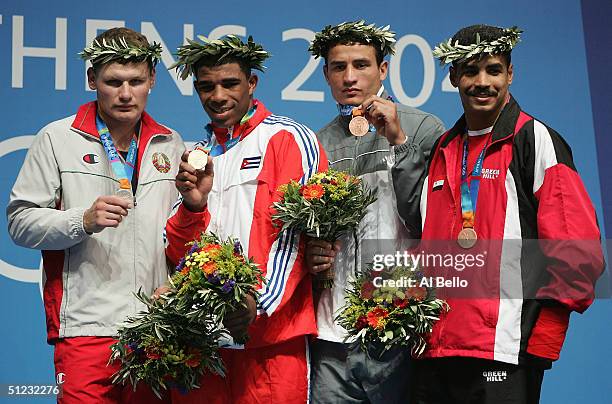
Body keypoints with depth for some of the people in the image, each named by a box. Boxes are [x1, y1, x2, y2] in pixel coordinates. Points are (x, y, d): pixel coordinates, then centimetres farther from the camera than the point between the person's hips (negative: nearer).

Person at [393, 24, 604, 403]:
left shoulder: (536, 140, -3)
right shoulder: (442, 152, 16)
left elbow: (577, 253, -10)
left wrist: (537, 335, -13)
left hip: (505, 351, -6)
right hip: (436, 347, 6)